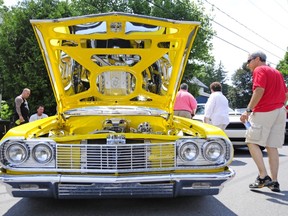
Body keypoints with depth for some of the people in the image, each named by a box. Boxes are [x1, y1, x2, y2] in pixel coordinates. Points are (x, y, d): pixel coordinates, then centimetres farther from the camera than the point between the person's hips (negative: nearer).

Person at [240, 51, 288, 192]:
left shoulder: (259, 70, -3)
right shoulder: (276, 72, 22)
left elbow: (259, 90, -19)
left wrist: (248, 110, -20)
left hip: (264, 112, -8)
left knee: (252, 142, -2)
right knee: (272, 147, 7)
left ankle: (263, 176, -11)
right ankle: (274, 182, 5)